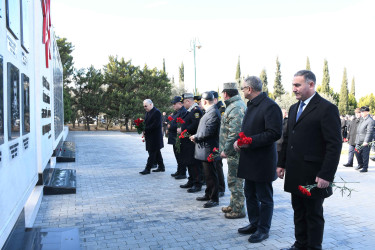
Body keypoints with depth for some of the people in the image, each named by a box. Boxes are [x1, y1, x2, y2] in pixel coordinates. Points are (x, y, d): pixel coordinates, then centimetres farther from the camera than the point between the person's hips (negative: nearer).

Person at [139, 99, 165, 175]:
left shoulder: (157, 112, -14)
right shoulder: (148, 112, 14)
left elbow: (155, 125, -21)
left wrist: (145, 130, -18)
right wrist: (144, 130, -3)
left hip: (155, 137, -9)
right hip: (150, 137, 9)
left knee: (152, 153, -5)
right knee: (157, 152, 15)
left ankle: (147, 169, -2)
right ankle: (161, 167, 24)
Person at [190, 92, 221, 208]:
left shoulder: (213, 113, -19)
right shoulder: (210, 112, 14)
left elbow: (207, 132, -23)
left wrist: (195, 137, -10)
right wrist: (196, 136, 6)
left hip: (208, 150, -11)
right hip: (205, 149, 11)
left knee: (211, 174, -2)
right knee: (208, 174, 19)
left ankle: (214, 199, 7)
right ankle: (208, 194, 32)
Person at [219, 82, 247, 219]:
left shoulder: (236, 108, -18)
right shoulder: (234, 105, 15)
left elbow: (234, 132, -25)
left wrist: (226, 150, -19)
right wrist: (226, 149, 20)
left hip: (235, 151, -11)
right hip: (234, 151, 11)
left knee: (235, 180, -1)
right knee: (234, 179, 20)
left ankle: (238, 210, 10)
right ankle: (234, 205, 33)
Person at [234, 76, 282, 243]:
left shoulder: (270, 106, -16)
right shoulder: (251, 105, 14)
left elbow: (275, 133, -23)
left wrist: (250, 141, -24)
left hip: (263, 161, -10)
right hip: (249, 160, 10)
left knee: (265, 198, 6)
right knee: (250, 194, 19)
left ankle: (263, 229, 20)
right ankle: (254, 224, 35)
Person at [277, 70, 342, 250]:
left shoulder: (327, 108, -11)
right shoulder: (294, 108, 13)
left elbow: (334, 145, -15)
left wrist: (326, 175, -19)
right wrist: (282, 164, 13)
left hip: (313, 176, -7)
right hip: (295, 175, 7)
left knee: (314, 215, 9)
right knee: (299, 212, 17)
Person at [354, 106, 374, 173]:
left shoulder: (370, 121, -13)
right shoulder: (362, 119, 15)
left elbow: (369, 132, -18)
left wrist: (366, 141, -23)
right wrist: (356, 139, 22)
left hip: (365, 142, -8)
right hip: (358, 141, 8)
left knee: (365, 155, 0)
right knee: (357, 152, 12)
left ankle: (365, 168, 12)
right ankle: (360, 164, 31)